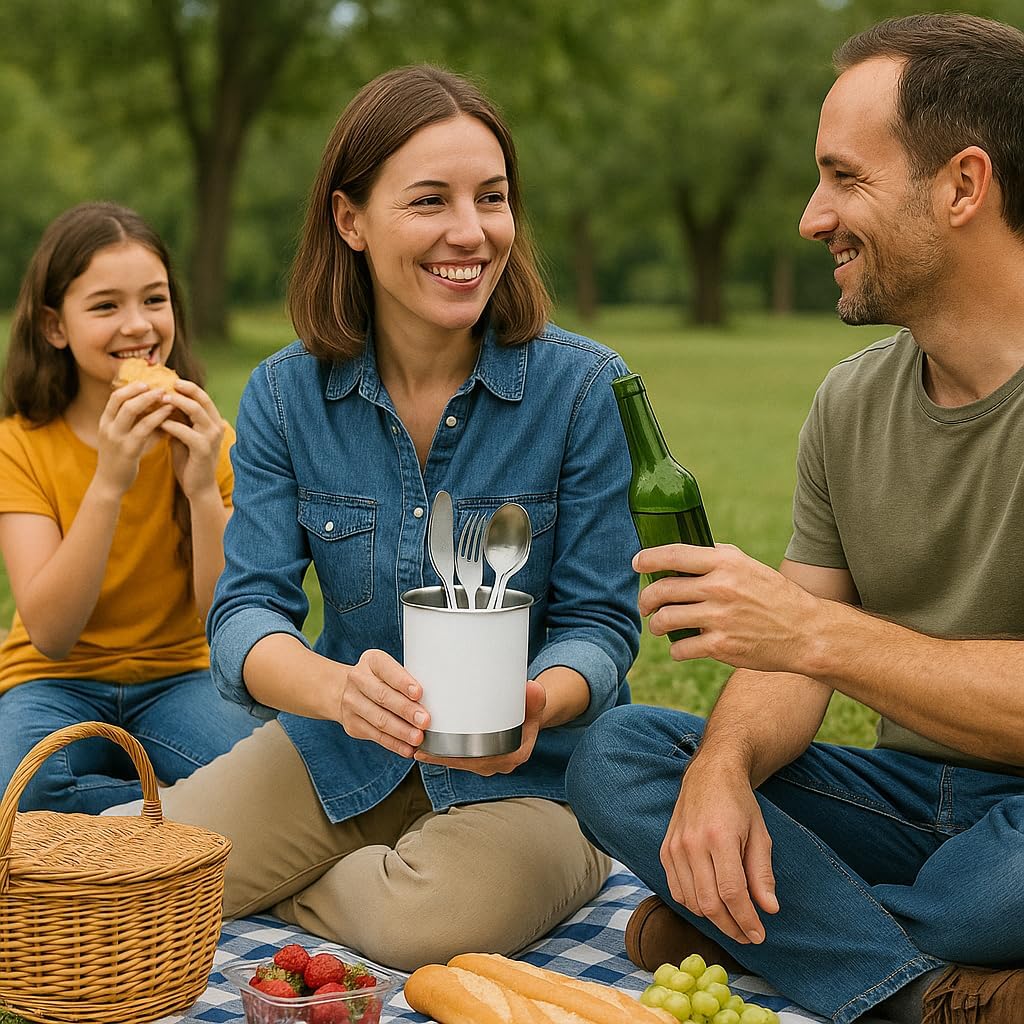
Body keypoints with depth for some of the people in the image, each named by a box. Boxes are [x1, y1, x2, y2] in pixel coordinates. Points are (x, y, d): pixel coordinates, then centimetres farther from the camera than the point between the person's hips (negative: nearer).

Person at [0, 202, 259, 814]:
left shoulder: (200, 435, -3)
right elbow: (50, 634, -20)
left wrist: (204, 487, -26)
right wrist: (109, 482, -29)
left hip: (176, 677, 1)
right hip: (56, 681, 0)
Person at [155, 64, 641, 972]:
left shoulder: (584, 387, -12)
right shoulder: (284, 395, -5)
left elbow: (601, 623, -10)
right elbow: (246, 613, -11)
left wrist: (534, 703, -34)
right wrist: (339, 688, -35)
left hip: (533, 766, -2)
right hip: (343, 752, 2)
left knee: (438, 920, -34)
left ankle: (286, 890, 0)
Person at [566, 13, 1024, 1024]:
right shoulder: (850, 402, 5)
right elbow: (793, 650, 2)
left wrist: (818, 630, -26)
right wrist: (724, 766, -16)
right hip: (914, 792, 6)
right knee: (611, 754, -7)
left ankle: (749, 928, -9)